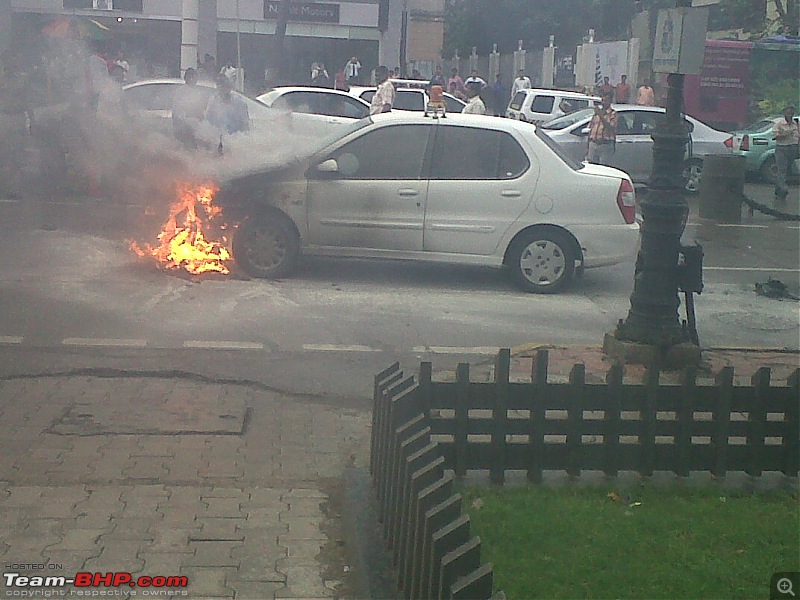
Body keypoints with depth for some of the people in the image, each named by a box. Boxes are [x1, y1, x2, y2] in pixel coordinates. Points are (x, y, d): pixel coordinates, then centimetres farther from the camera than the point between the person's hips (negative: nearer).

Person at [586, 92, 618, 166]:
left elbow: (610, 128, -18)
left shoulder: (612, 114, -2)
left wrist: (600, 115, -20)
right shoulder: (596, 113, 16)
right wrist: (588, 147, 13)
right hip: (593, 144, 5)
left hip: (605, 145, -5)